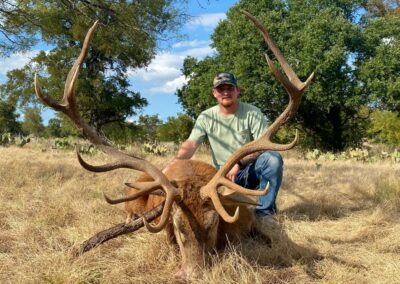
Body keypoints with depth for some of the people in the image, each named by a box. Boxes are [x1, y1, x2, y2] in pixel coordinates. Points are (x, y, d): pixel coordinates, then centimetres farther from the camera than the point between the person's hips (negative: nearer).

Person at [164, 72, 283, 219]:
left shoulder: (252, 113, -9)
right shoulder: (206, 117, -1)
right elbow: (191, 144, -10)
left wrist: (239, 163, -28)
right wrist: (173, 164, -29)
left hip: (250, 170, -2)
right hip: (223, 174, 2)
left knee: (273, 158, -32)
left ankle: (264, 210, -15)